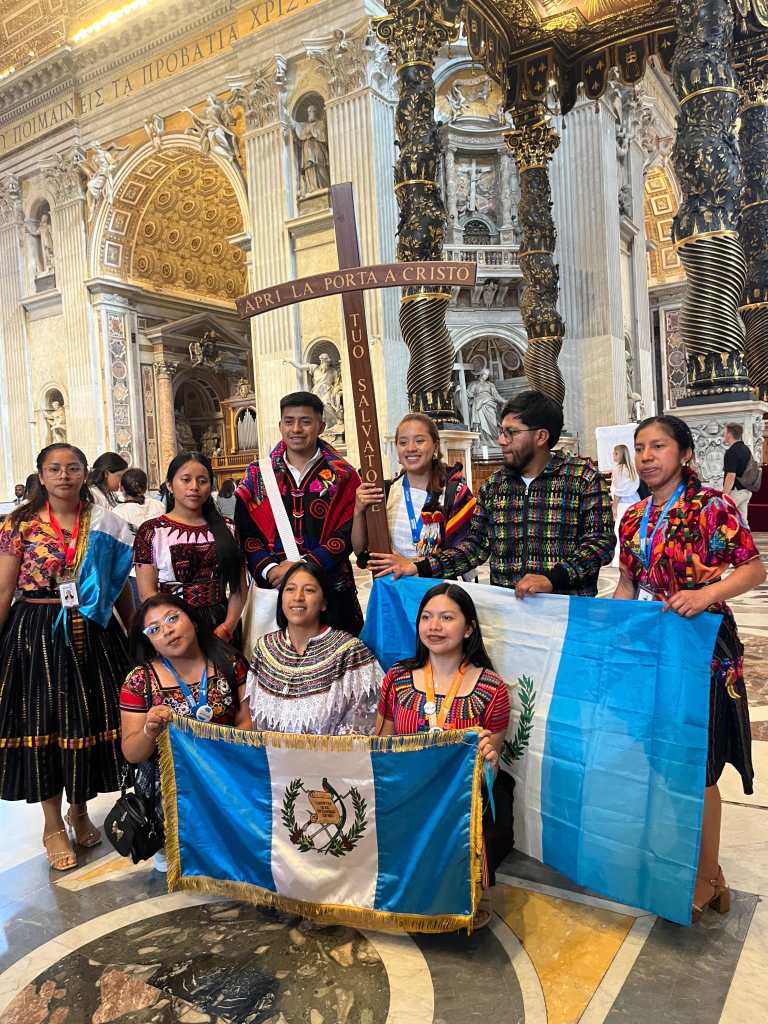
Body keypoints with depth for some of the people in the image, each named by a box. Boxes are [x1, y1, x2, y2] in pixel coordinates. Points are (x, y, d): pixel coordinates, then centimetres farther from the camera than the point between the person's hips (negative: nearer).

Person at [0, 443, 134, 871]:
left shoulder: (103, 523, 3)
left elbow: (121, 585, 9)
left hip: (92, 634, 2)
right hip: (37, 634, -2)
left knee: (90, 719, 9)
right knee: (42, 723, 6)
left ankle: (80, 809, 34)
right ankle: (54, 824, 25)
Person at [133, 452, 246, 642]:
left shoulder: (227, 528, 11)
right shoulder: (151, 531, 4)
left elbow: (239, 587, 8)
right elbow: (147, 593, -3)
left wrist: (227, 627, -7)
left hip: (221, 628, 2)